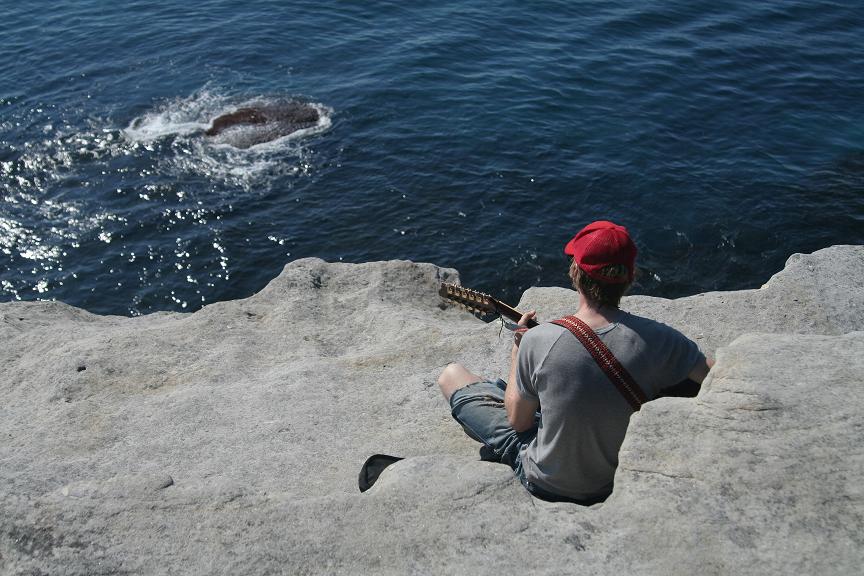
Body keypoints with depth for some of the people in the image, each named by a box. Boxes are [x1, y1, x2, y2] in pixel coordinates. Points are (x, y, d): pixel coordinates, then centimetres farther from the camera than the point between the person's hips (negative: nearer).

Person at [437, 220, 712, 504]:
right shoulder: (658, 339, -24)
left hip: (548, 485, -3)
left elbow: (519, 421, -11)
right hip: (622, 478, 3)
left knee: (451, 374, 13)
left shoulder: (538, 341, -27)